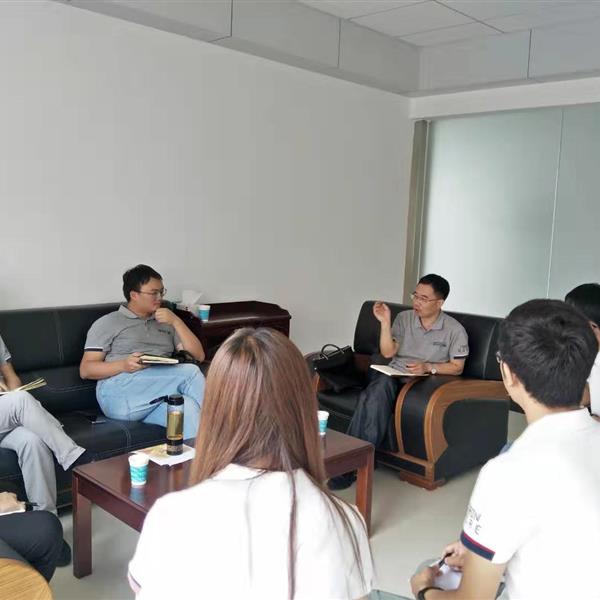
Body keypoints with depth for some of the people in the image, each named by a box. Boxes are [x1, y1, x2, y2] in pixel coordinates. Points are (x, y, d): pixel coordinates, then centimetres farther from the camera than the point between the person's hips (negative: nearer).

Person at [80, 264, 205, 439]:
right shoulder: (107, 323, 14)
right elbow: (85, 370, 6)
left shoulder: (166, 324, 26)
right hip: (118, 394, -4)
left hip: (159, 395, 4)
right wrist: (123, 365, -12)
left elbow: (199, 356, 18)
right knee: (190, 373, -25)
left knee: (187, 406, -34)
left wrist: (176, 322, 7)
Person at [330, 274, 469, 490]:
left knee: (373, 398, -33)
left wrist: (428, 367, -12)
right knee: (382, 384, -36)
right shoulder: (404, 318, 12)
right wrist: (385, 322, -4)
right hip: (392, 376, 3)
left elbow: (457, 367, 3)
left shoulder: (455, 330, 2)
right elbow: (388, 352, 7)